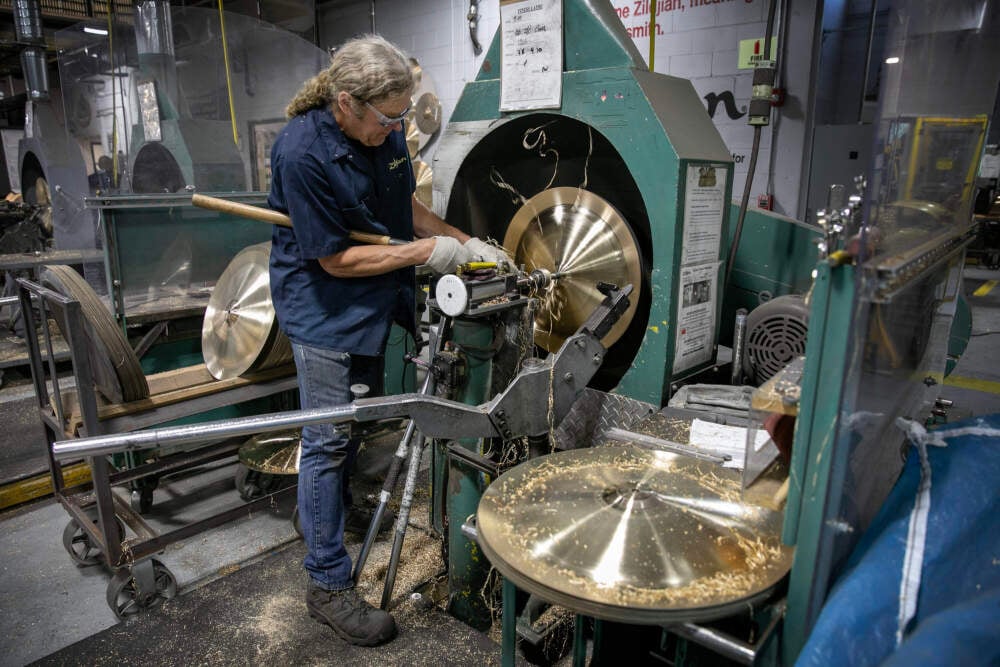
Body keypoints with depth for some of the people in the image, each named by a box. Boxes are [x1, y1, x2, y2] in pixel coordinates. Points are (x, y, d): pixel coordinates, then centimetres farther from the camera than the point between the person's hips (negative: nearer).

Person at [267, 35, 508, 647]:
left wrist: (468, 244, -2)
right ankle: (329, 585, 17)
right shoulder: (302, 154, -25)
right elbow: (337, 259, -23)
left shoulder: (385, 131, -2)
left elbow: (407, 206, 10)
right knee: (330, 440, 0)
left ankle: (337, 509, 47)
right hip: (325, 306, -7)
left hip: (376, 297, 8)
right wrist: (428, 251, -21)